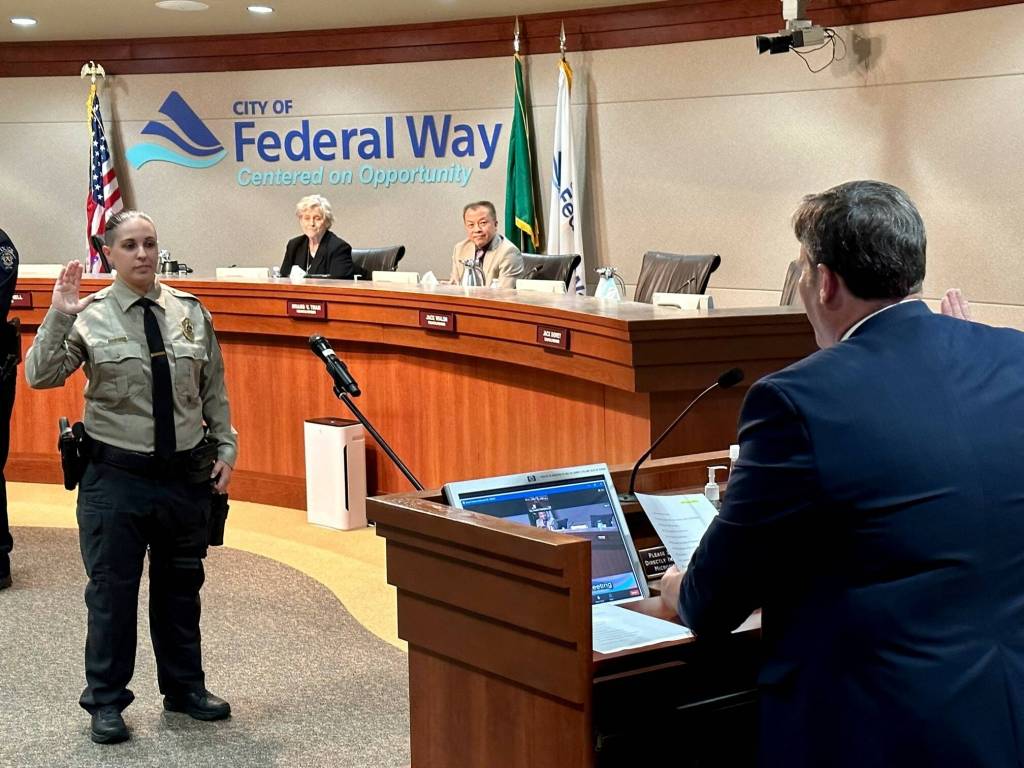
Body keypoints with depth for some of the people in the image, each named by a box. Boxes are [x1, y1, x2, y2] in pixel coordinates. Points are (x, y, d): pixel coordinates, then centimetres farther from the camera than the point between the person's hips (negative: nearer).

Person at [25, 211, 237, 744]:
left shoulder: (190, 313, 3)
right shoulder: (90, 316, -6)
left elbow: (214, 390, 9)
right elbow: (40, 377, -15)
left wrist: (225, 447, 5)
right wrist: (58, 316, -25)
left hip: (187, 475, 3)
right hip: (117, 477, -3)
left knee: (181, 588, 16)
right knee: (112, 590, 5)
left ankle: (185, 688, 32)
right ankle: (106, 701, 19)